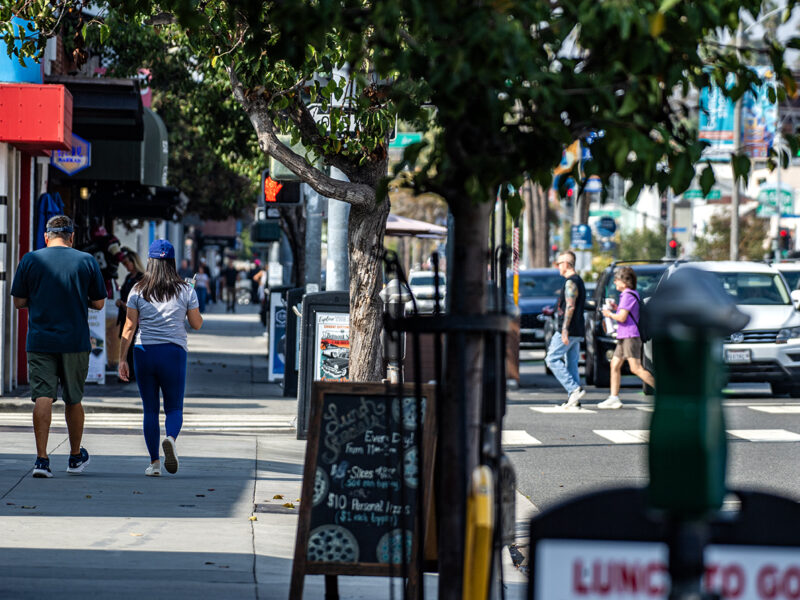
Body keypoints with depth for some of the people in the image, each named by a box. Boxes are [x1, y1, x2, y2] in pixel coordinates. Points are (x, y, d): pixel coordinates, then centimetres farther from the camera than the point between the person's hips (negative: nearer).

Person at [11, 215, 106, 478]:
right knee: (73, 400, 13)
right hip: (75, 341, 1)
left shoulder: (30, 260, 0)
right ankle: (76, 457, 26)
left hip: (40, 340, -1)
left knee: (42, 398, -4)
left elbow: (18, 301, 3)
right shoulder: (87, 261, 1)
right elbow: (99, 303, 5)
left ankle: (41, 458, -15)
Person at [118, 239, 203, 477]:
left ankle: (154, 462, 5)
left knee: (150, 410, 8)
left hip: (144, 351, 0)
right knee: (174, 407, 9)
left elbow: (129, 327, 0)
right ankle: (171, 438, -23)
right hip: (174, 351, 0)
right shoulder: (185, 290, 3)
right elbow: (197, 324, 8)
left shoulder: (138, 290, 2)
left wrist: (122, 359, 3)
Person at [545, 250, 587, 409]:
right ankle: (574, 400, 5)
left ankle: (575, 389, -16)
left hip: (569, 330, -10)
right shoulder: (578, 281, 19)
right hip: (578, 331, 10)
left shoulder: (570, 282, -13)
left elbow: (570, 307, -20)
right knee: (571, 364, 9)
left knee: (552, 359, -7)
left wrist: (565, 330, -23)